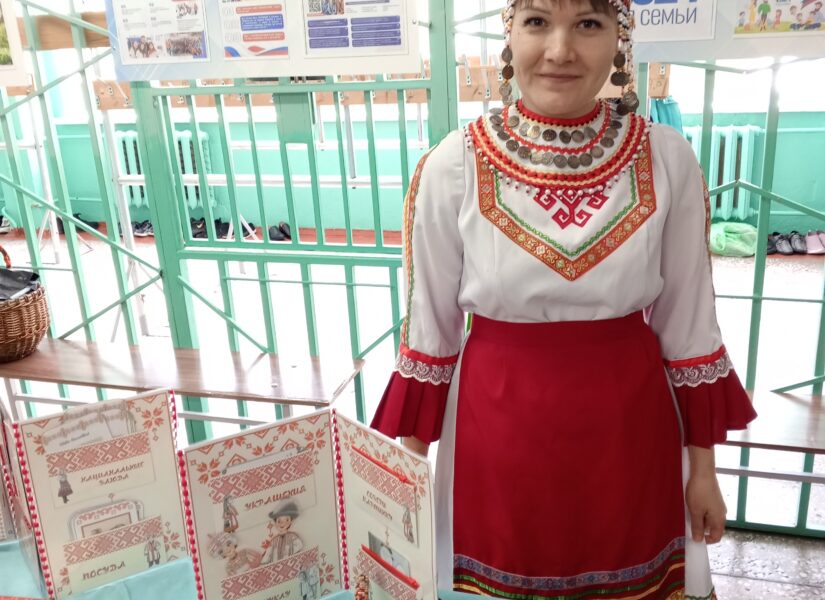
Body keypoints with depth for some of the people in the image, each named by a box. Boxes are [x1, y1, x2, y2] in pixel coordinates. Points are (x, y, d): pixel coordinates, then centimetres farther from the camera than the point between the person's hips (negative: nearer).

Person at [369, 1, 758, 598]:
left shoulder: (667, 159, -8)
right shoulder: (452, 167, -12)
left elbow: (688, 324, 1)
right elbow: (430, 329, -3)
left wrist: (703, 464, 6)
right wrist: (410, 462, 2)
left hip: (629, 429, 1)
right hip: (496, 427, -1)